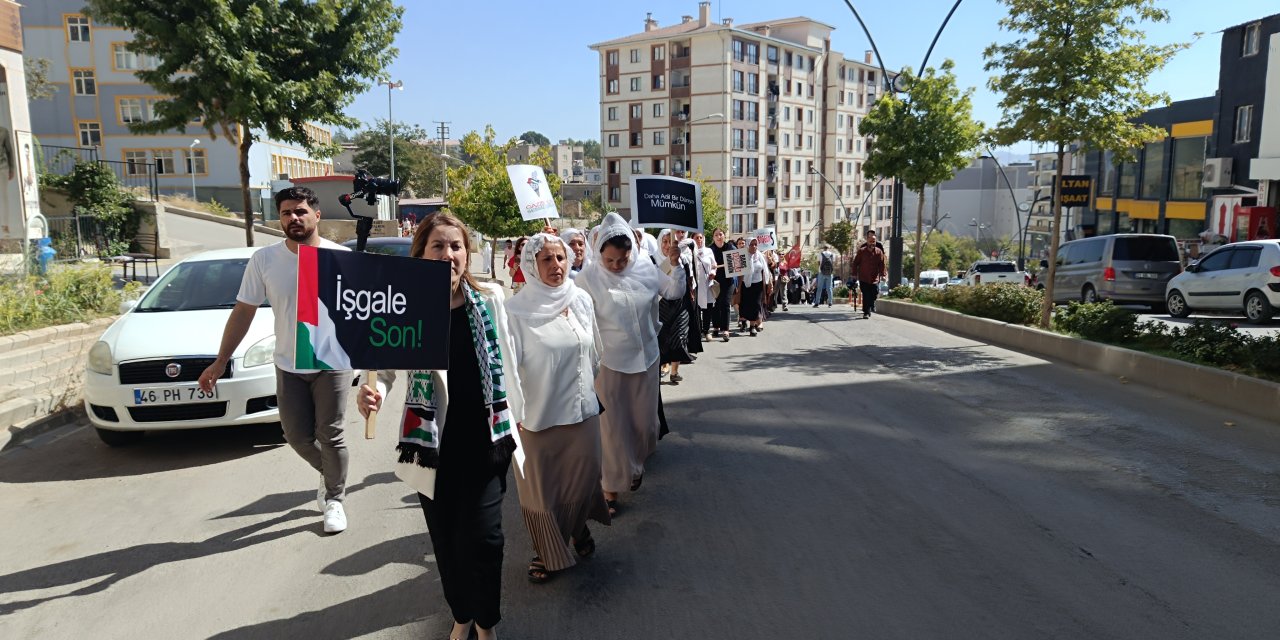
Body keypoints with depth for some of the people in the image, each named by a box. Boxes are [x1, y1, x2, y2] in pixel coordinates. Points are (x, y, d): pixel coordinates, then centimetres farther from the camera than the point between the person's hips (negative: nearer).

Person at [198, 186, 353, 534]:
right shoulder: (264, 260, -3)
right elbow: (243, 312, 2)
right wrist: (220, 362, 2)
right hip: (288, 366, 3)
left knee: (330, 436, 4)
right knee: (298, 437, 8)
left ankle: (335, 498, 26)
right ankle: (330, 472, 39)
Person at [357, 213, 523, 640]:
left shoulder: (489, 299, -2)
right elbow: (385, 364, -9)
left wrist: (515, 415, 13)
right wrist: (373, 392, -31)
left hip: (486, 437, 0)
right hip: (433, 442, 0)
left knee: (481, 537, -2)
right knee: (446, 538, 13)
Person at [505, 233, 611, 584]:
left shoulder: (582, 300, 0)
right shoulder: (518, 310, -15)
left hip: (583, 410, 4)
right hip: (538, 416, -4)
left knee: (582, 478, 18)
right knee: (542, 488, 10)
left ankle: (580, 531, 47)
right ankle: (548, 552, 34)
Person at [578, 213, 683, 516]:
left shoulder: (645, 268, -4)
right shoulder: (589, 277, -13)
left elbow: (674, 291, 9)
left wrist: (676, 264, -5)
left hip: (645, 357, 4)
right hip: (609, 362, -3)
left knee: (644, 419, 16)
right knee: (612, 425, 2)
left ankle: (635, 464, 43)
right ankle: (612, 485, 16)